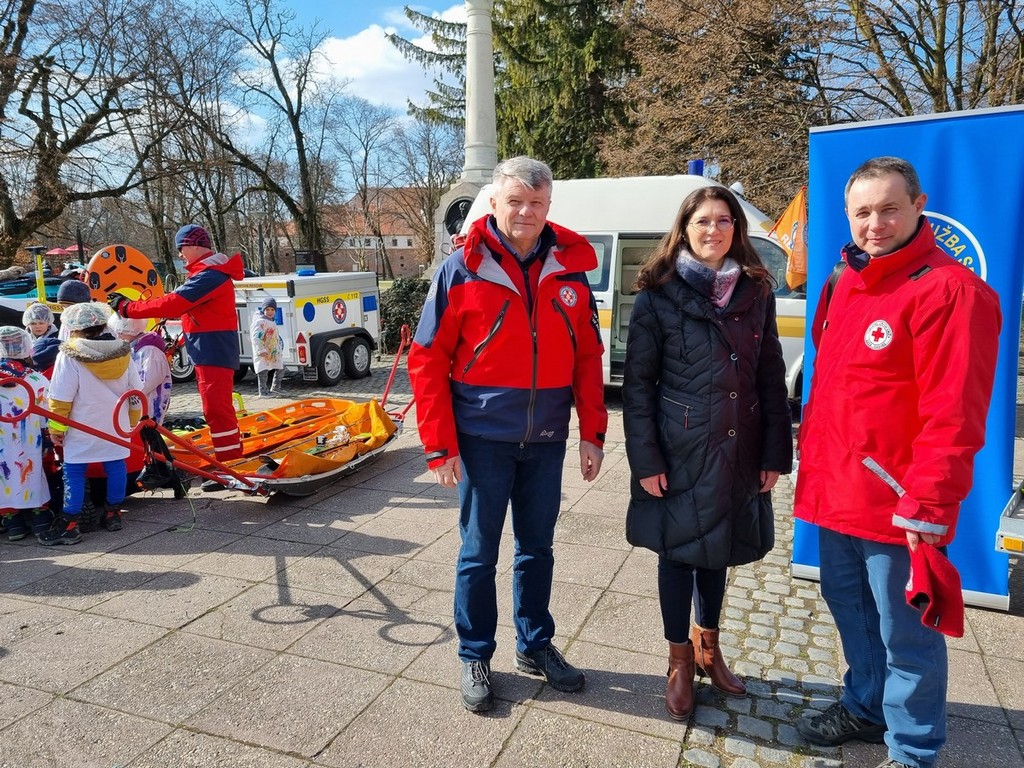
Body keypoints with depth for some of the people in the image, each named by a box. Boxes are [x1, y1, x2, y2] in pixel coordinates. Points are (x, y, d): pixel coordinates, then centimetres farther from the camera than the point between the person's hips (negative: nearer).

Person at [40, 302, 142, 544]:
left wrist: (56, 428, -2)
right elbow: (135, 394, 8)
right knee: (115, 467, 14)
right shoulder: (123, 353, 3)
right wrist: (132, 422, 18)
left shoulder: (69, 356, -11)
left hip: (82, 430, -4)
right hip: (116, 428, 4)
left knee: (74, 472, 3)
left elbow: (60, 399, -12)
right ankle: (113, 513, 23)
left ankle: (69, 524, 4)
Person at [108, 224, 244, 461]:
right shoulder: (210, 271, 17)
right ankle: (232, 460, 25)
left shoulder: (210, 275, -16)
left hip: (214, 352, -11)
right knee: (218, 408, 16)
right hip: (209, 350, 11)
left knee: (216, 409, -12)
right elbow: (184, 305, 16)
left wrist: (128, 308, -14)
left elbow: (174, 303, -21)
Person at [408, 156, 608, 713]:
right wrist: (440, 446, -10)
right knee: (479, 552, 9)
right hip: (483, 438, -3)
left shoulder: (569, 270, 2)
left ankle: (535, 645, 35)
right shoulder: (462, 270, -7)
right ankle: (474, 657, 27)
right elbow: (427, 361, -7)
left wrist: (592, 432, 1)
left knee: (537, 547, 16)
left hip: (547, 439, 3)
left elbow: (588, 357, 6)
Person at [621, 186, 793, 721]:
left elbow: (773, 378, 7)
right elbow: (637, 381, -8)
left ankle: (708, 647, 39)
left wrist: (776, 452, 3)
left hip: (738, 452, 4)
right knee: (679, 550, 7)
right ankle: (680, 663, 27)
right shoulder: (659, 295, -6)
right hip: (680, 450, -3)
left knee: (718, 549, 17)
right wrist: (645, 458, -12)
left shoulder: (757, 294, 5)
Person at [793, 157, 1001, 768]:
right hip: (836, 489, 8)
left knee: (904, 631, 8)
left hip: (894, 503, -8)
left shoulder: (949, 290, -17)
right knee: (848, 605, 23)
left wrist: (927, 505, -21)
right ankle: (866, 707, 45)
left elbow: (954, 414, -21)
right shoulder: (848, 283, 10)